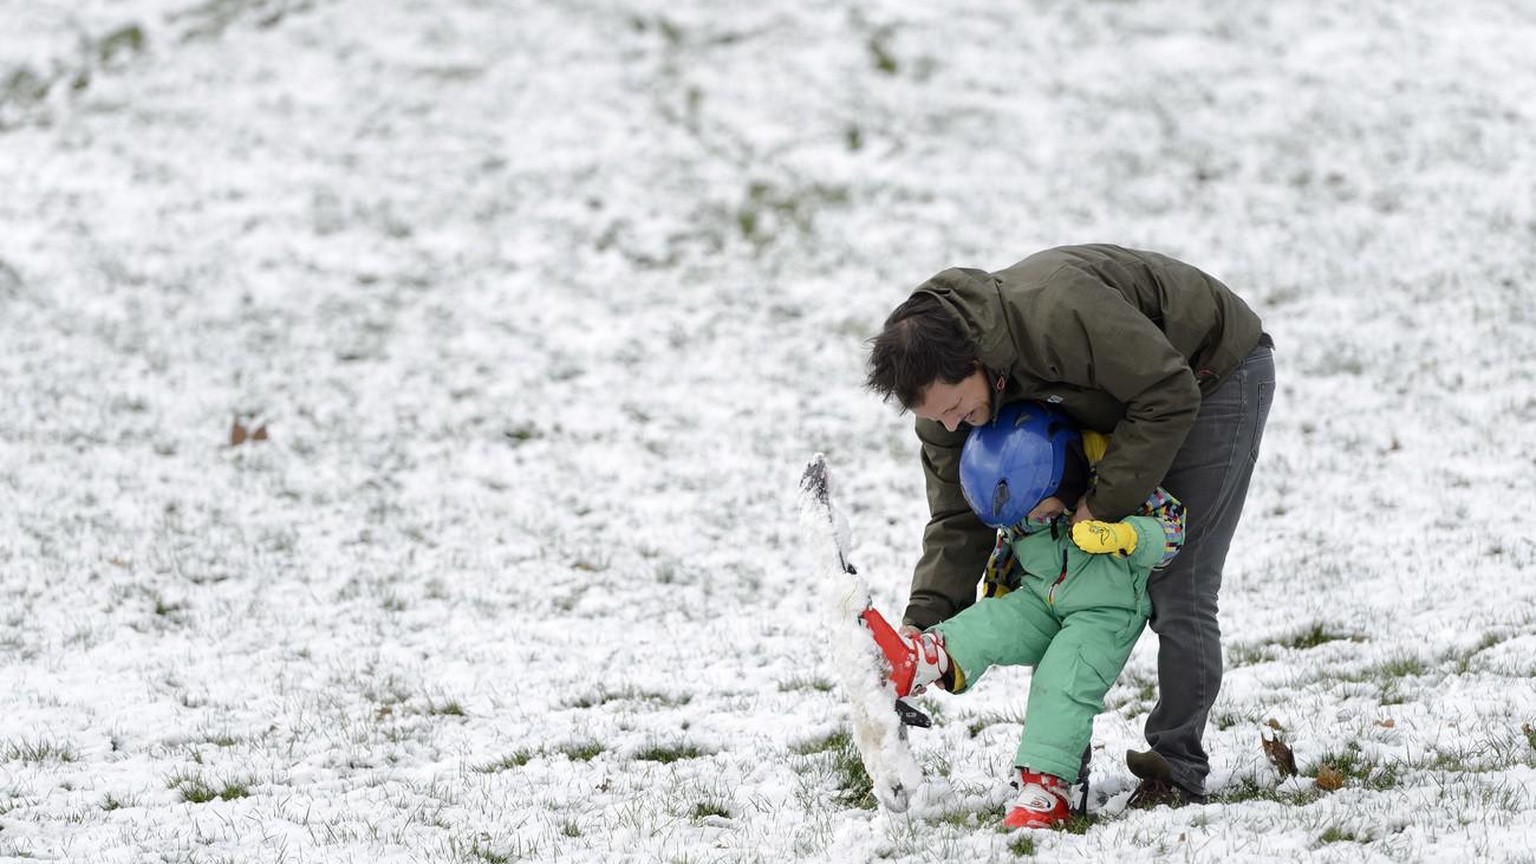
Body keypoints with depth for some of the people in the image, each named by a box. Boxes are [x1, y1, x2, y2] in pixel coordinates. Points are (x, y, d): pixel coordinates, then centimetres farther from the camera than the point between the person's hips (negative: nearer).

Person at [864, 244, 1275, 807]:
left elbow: (1170, 395, -33)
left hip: (1215, 374, -7)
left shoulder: (1056, 312, -42)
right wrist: (924, 619, -23)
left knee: (1178, 592, -12)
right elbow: (957, 516, -10)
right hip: (1121, 398, 7)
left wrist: (1106, 501, -30)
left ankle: (1178, 769, -2)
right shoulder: (942, 381, -16)